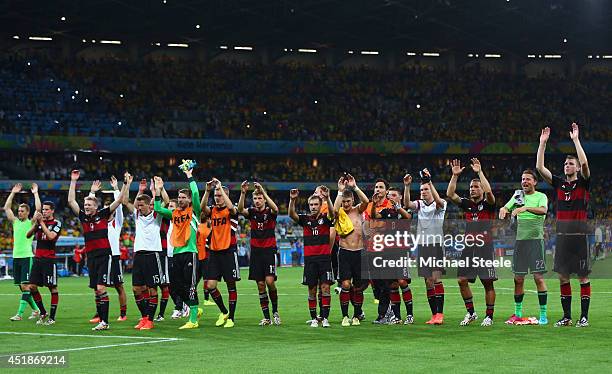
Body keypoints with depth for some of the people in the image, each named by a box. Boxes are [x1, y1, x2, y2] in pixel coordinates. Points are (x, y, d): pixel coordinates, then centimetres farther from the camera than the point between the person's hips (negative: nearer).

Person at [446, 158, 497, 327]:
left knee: (488, 282, -3)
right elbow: (450, 194, 3)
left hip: (485, 247, -5)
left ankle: (489, 316, 3)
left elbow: (489, 192, -21)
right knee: (462, 280, 0)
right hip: (468, 247, 5)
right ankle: (470, 313, 14)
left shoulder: (488, 204, 0)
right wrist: (455, 175, -4)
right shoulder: (466, 204, 13)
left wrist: (479, 172, -19)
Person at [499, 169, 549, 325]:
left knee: (538, 277, -7)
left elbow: (543, 210, -19)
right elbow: (506, 208, 12)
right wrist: (503, 209, -12)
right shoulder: (518, 195, 14)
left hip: (536, 239, -4)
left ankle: (543, 315, -3)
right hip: (520, 240, 4)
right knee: (518, 278, 5)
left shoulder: (541, 196, 0)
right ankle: (517, 314, 14)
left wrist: (526, 208, -34)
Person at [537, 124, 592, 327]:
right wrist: (542, 143, 0)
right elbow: (540, 168, 4)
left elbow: (584, 163, -19)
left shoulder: (583, 183, 0)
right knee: (563, 276, 6)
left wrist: (576, 139, -17)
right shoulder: (558, 183, 11)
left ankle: (584, 316, 2)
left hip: (579, 235, -5)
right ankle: (566, 316, 13)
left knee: (583, 276, -1)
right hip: (562, 234, 5)